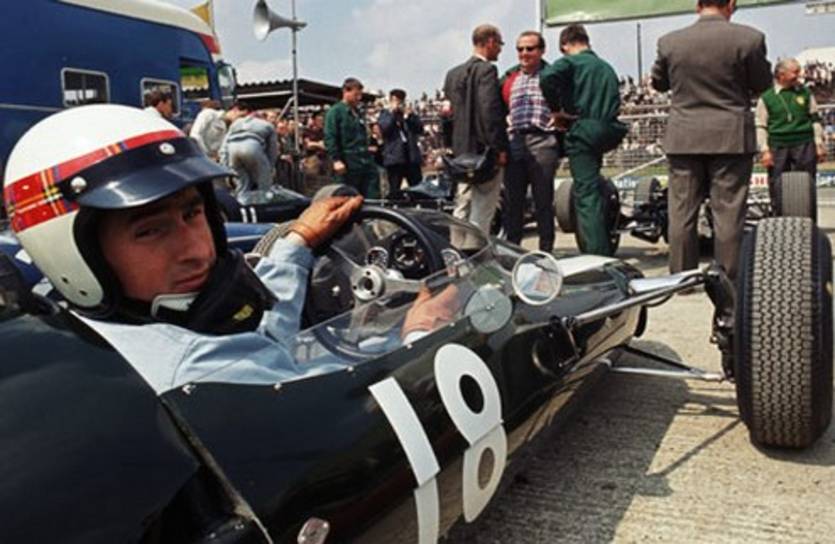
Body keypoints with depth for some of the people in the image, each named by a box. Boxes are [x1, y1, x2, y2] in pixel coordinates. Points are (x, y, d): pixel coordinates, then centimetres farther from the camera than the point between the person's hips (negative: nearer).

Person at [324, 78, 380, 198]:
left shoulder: (358, 113, 19)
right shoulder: (335, 112, -4)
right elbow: (330, 138, -12)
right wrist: (336, 160, -19)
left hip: (366, 161, 7)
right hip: (348, 164, -7)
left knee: (373, 197, 3)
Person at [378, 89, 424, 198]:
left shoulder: (408, 113, 16)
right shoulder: (384, 114, 7)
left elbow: (420, 129, 4)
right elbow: (384, 128, -12)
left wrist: (409, 116, -7)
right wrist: (392, 113, -9)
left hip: (412, 156, 4)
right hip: (394, 158, -3)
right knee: (394, 190, -2)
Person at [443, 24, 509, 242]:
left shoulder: (453, 73, 14)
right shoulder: (487, 70, -11)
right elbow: (490, 110, -19)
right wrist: (500, 148, -17)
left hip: (462, 150, 8)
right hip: (484, 149, -8)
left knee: (462, 209, 14)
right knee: (482, 211, -5)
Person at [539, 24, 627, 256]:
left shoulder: (570, 62, 0)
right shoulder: (606, 67, 22)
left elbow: (547, 78, -21)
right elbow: (615, 103, 22)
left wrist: (557, 109, -10)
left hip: (583, 130, -7)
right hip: (608, 131, 7)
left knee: (586, 195, -8)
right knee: (582, 191, 23)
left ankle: (598, 254, -15)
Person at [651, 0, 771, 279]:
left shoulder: (669, 41, 0)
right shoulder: (749, 38, -7)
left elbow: (658, 82, 13)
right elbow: (762, 84, 3)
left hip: (683, 138, 2)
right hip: (731, 137, -2)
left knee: (682, 211, 7)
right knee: (728, 211, 3)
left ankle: (681, 276, 12)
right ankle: (729, 278, 7)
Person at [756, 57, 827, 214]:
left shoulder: (805, 93, 10)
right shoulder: (766, 98, 3)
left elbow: (815, 119, 14)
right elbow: (761, 126, 4)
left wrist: (819, 144, 8)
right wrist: (764, 150, -5)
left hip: (804, 144, 1)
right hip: (778, 147, -1)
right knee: (777, 189, 0)